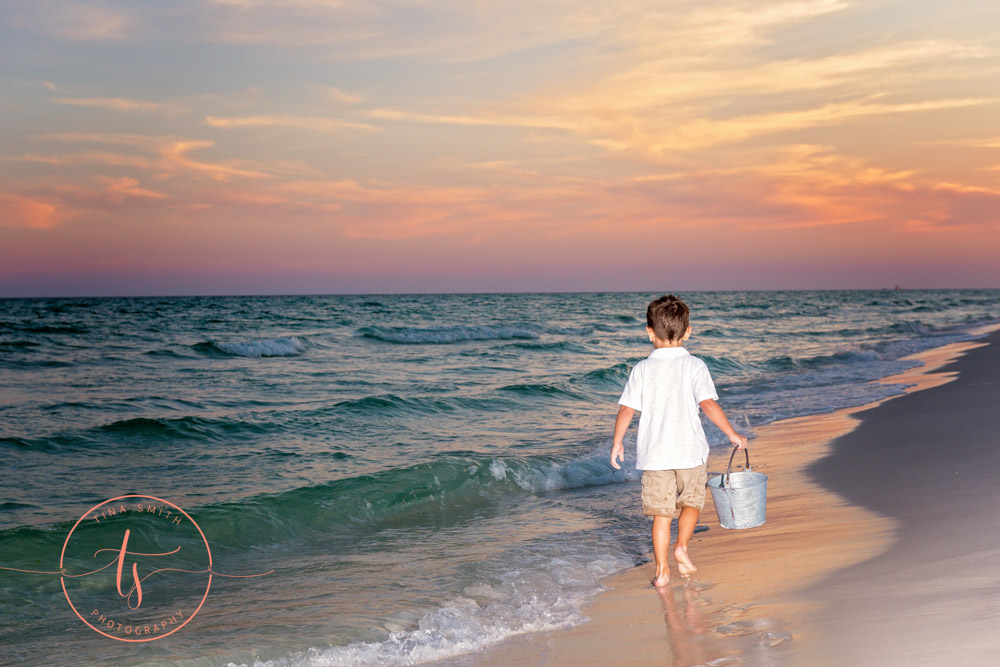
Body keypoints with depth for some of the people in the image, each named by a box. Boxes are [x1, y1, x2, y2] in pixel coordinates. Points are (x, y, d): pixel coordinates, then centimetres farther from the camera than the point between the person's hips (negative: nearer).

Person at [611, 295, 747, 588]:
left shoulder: (642, 369, -1)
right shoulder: (694, 366, -6)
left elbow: (626, 409, -2)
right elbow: (708, 404, -15)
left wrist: (617, 442, 10)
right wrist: (732, 434, -6)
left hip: (654, 454, 1)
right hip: (690, 451, -1)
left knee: (661, 512, 9)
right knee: (692, 502, 21)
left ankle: (662, 570, 8)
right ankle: (682, 546, 2)